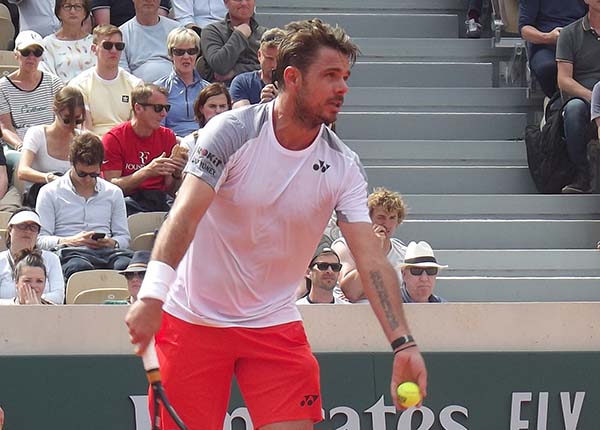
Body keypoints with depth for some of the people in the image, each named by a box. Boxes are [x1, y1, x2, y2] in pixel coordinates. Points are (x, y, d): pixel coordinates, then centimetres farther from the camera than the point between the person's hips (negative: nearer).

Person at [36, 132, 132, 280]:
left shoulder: (113, 193, 24)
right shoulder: (49, 193, 15)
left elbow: (123, 237, 25)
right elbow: (40, 239, 8)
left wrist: (112, 243, 0)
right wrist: (70, 241, -11)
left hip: (106, 251, 3)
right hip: (71, 252, -3)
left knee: (126, 264, -38)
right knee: (79, 266, -45)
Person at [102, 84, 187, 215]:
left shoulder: (168, 137, 11)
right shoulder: (114, 138, -1)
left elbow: (169, 190, 13)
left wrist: (176, 174, -10)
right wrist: (147, 172, -22)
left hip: (161, 199, 3)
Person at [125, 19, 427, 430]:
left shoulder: (343, 166, -5)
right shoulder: (232, 131, -14)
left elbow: (371, 257, -12)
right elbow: (186, 214, -24)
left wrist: (403, 342, -25)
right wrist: (152, 295, -38)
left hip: (275, 324, 3)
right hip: (193, 318, -3)